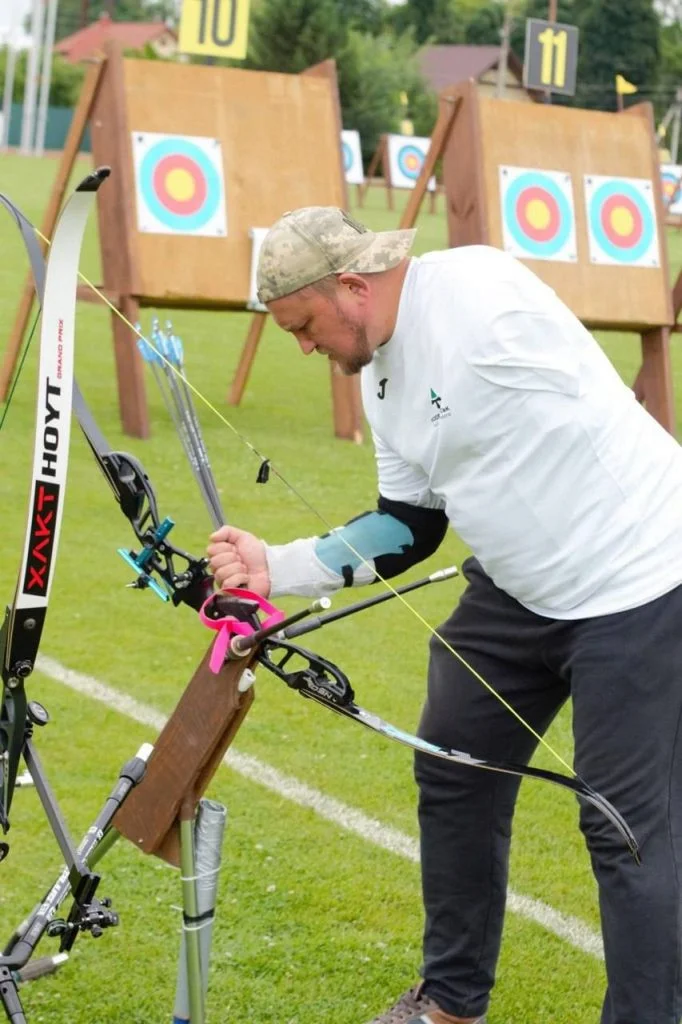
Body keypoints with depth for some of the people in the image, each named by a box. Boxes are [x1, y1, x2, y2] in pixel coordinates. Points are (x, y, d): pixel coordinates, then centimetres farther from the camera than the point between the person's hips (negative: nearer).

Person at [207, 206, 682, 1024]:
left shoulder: (478, 292, -21)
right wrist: (278, 569, 3)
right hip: (516, 587, 10)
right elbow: (407, 526, 10)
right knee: (454, 776, 17)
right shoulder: (381, 375, 8)